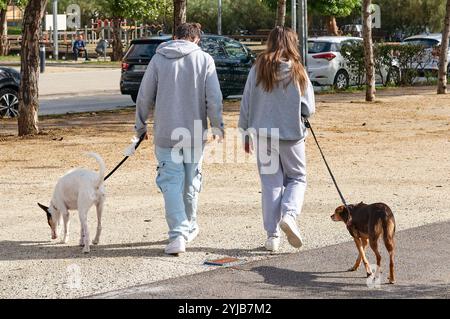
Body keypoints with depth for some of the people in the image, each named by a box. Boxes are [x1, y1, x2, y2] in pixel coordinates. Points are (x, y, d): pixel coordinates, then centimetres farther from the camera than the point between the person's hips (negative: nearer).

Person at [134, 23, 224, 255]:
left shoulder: (158, 59, 1)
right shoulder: (204, 59, -1)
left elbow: (145, 97, 3)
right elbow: (214, 98, -4)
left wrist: (141, 125, 16)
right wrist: (217, 127, 7)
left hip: (166, 134, -1)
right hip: (195, 133, 1)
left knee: (171, 184, -1)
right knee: (192, 182, 17)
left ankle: (178, 235, -14)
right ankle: (189, 226, 32)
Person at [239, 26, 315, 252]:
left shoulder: (258, 69, -4)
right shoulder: (298, 72, -6)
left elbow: (246, 104, 0)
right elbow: (309, 110, -3)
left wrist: (246, 132, 11)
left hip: (263, 134, 1)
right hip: (292, 134, -1)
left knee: (271, 183, 8)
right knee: (297, 178, 15)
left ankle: (272, 234, 7)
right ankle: (289, 214, -11)